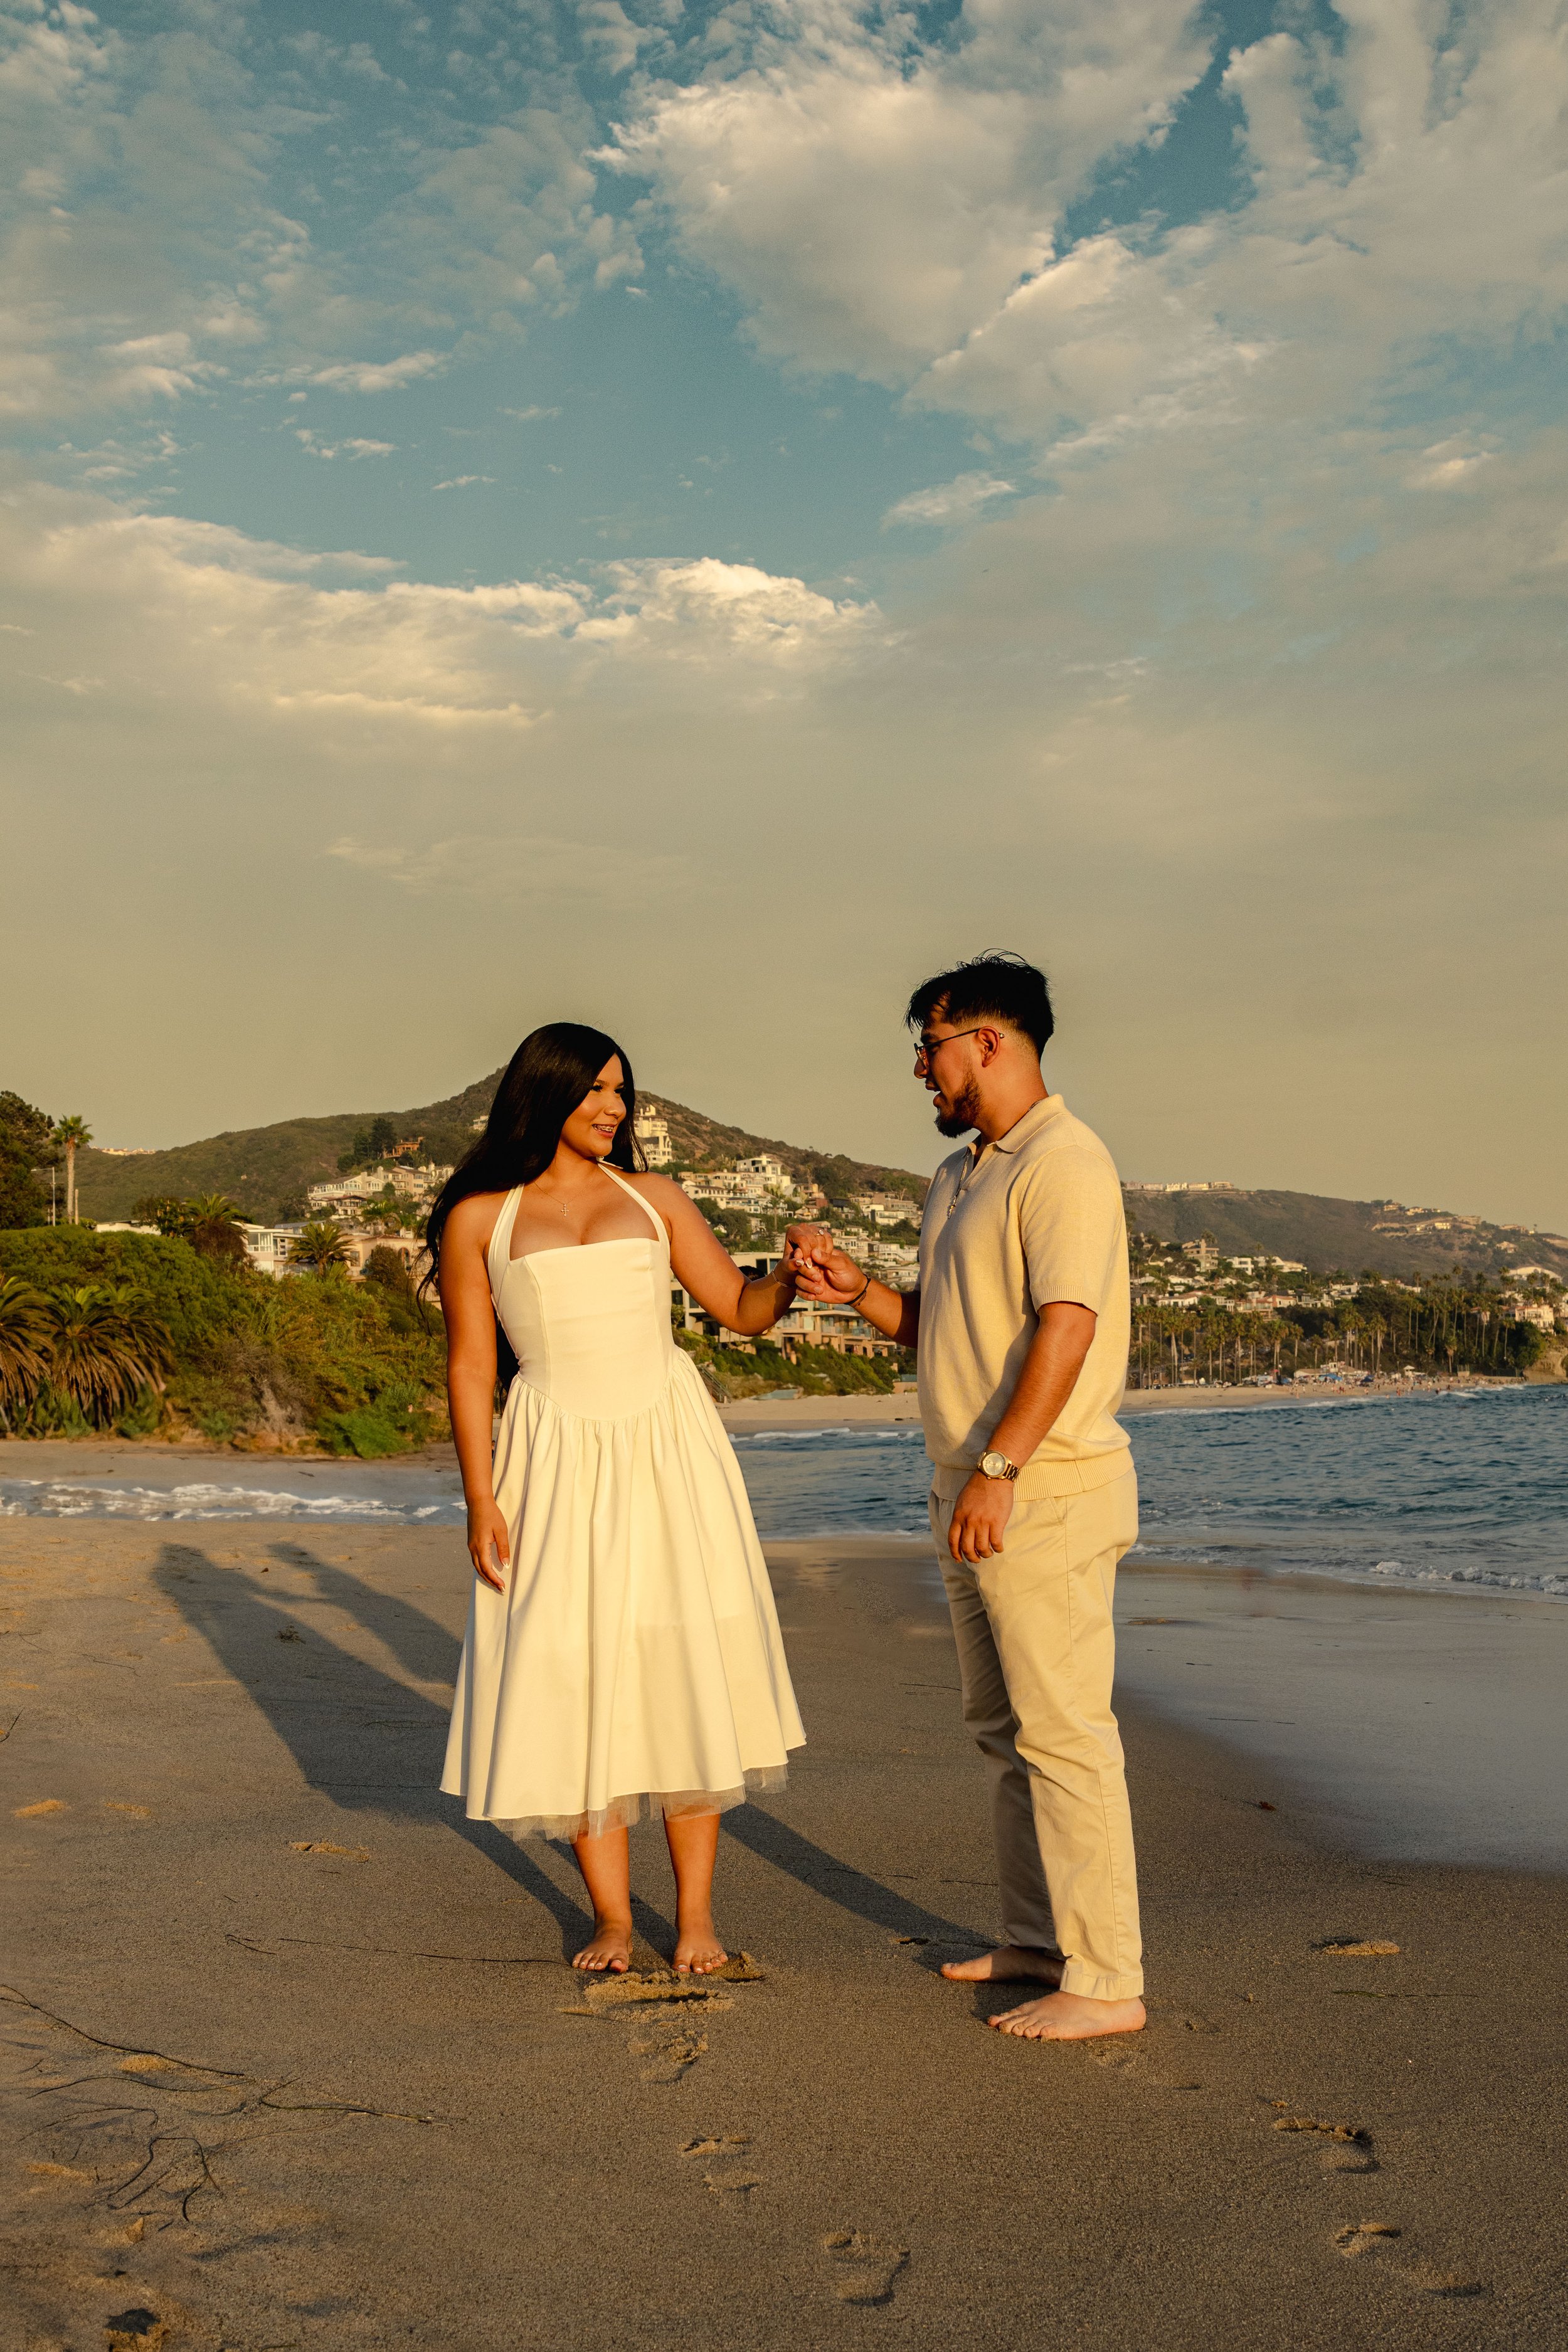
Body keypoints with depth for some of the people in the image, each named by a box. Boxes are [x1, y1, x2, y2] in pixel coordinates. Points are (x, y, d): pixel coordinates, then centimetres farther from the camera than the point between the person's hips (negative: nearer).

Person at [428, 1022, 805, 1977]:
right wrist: (481, 1497, -5)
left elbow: (742, 1310, 8)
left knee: (685, 1676, 0)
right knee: (575, 1682, 1)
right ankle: (614, 1916, 14)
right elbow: (471, 1367, 2)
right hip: (557, 1462, -1)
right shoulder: (478, 1220, 4)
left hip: (668, 1445, 1)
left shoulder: (653, 1198, 9)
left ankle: (697, 1911, 10)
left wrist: (789, 1279, -14)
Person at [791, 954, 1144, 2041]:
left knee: (1065, 1734, -6)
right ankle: (1038, 1940, 28)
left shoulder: (1063, 1164, -13)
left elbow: (1066, 1330, -22)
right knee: (1003, 1728, 16)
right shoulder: (960, 1176, 18)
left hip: (1046, 1494, -10)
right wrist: (858, 1289, 4)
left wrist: (998, 1469, -27)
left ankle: (1106, 1981, 1)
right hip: (979, 1496, 10)